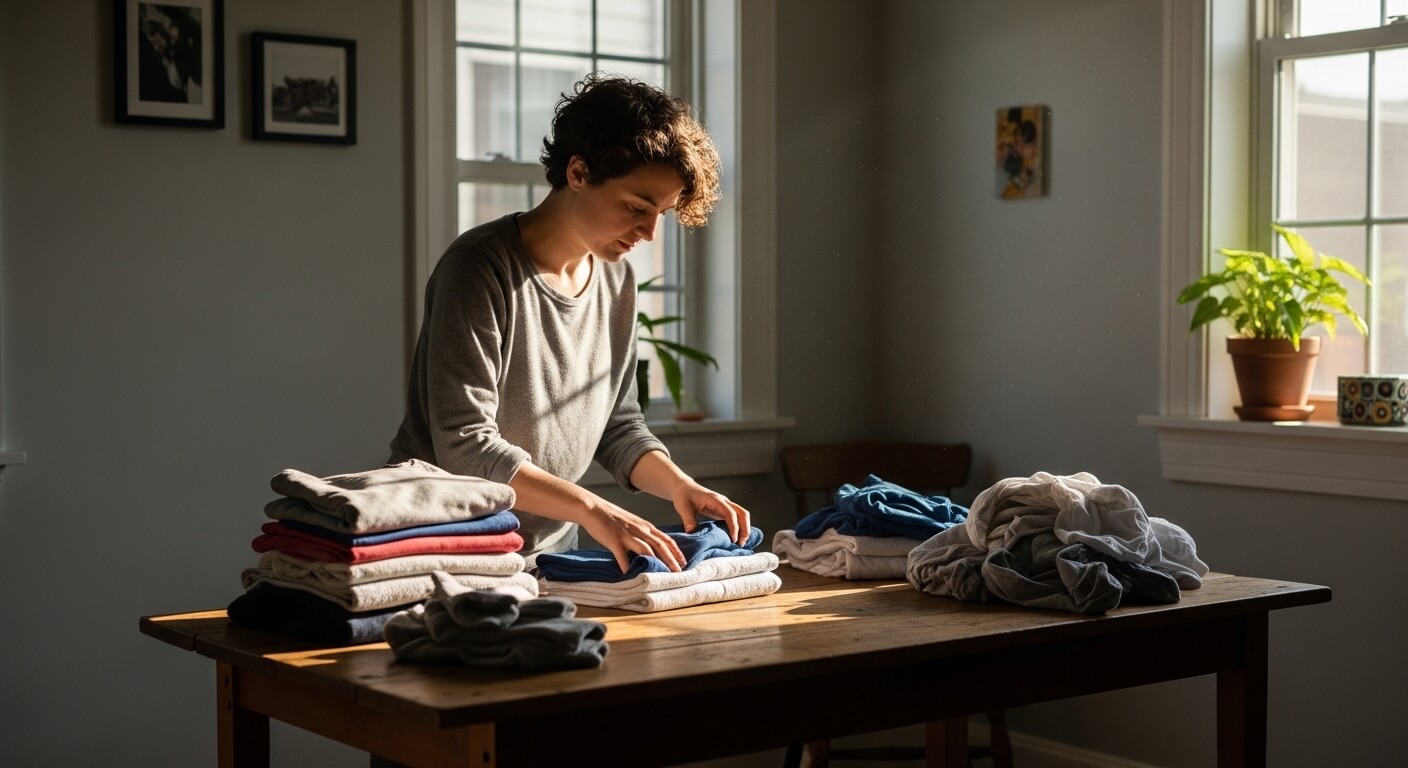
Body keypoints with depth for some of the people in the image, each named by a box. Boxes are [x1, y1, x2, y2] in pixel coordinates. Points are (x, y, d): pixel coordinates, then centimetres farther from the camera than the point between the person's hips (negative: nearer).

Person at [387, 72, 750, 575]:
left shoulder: (616, 279, 8)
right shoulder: (481, 268, -16)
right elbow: (465, 448, -21)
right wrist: (591, 508, -27)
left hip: (551, 552, 6)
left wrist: (678, 485, -5)